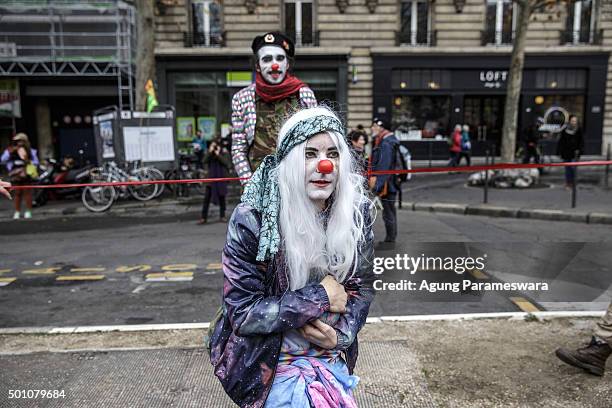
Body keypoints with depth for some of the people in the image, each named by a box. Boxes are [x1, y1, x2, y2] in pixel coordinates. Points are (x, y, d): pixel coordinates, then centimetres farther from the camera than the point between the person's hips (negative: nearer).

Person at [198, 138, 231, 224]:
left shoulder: (224, 152, -1)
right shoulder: (210, 152, 4)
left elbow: (227, 162, -14)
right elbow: (204, 161, -9)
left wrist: (218, 155, -19)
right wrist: (210, 152, -17)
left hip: (221, 178, -1)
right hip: (211, 177, 1)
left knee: (221, 197, 7)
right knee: (207, 198, -2)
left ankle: (222, 216, 19)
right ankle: (204, 218, 2)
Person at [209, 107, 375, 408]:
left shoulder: (355, 210, -9)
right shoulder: (252, 219, -21)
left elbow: (362, 285, 1)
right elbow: (242, 312, -18)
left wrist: (342, 333, -16)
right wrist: (319, 296, -21)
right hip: (267, 360, -3)